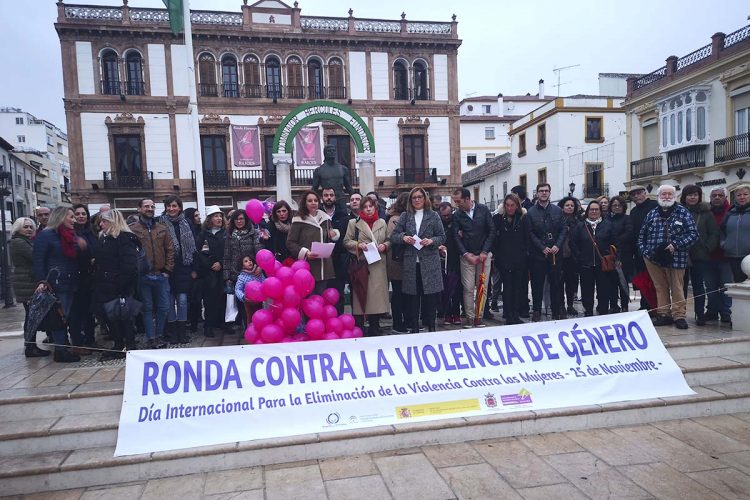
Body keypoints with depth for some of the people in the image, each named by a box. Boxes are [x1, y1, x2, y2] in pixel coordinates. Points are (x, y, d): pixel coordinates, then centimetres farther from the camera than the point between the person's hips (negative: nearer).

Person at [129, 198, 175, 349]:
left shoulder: (162, 228, 10)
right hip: (143, 276, -3)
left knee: (163, 307, 5)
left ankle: (159, 335, 19)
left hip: (161, 275, 3)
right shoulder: (132, 229, 0)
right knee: (148, 308, 5)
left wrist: (168, 269, 1)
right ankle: (151, 338, 11)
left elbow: (170, 250, 9)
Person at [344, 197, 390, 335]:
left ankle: (374, 331, 16)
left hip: (378, 266, 3)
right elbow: (346, 241, 3)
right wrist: (358, 245, -13)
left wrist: (384, 245, -3)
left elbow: (389, 240, 18)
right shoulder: (354, 223, 4)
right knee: (360, 295, -3)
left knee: (376, 294, 5)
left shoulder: (382, 223, 12)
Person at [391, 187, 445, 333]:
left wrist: (431, 241, -14)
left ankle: (431, 326, 14)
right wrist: (403, 237, -14)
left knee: (430, 296, 1)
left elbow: (442, 237, 5)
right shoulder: (405, 216, 9)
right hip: (410, 263, 1)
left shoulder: (433, 216, 6)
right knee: (412, 297, 5)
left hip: (429, 262, -1)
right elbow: (393, 236, 6)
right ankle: (414, 327, 14)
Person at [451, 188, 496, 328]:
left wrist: (485, 252, -6)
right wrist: (466, 254, -10)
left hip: (484, 254, 0)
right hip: (467, 256, 0)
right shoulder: (457, 215, 1)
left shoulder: (483, 210, 0)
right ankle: (469, 317, 6)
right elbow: (456, 237, 0)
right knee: (468, 288, -3)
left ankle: (479, 317, 12)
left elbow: (492, 231, 0)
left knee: (482, 287, 3)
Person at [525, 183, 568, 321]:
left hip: (554, 252, 2)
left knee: (556, 282, 6)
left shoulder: (557, 210, 9)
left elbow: (564, 229, 7)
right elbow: (530, 233, -3)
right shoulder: (531, 212, 1)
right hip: (537, 254, -2)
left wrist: (557, 245, -7)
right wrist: (542, 248, -9)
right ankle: (536, 311, 12)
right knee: (537, 283, 3)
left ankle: (557, 311, 16)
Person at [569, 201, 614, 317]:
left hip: (603, 264, 0)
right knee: (587, 289, 5)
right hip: (586, 264, 0)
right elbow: (572, 242, 5)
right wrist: (579, 256, 0)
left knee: (604, 289, 4)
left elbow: (613, 242, 5)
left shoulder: (607, 224, 5)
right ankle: (588, 312, 16)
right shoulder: (580, 225, 6)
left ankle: (603, 311, 17)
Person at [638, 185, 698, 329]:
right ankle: (664, 314, 18)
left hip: (675, 258, -3)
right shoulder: (651, 214, 11)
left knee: (677, 287, 2)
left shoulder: (683, 212, 1)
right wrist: (644, 251, 4)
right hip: (654, 258, 3)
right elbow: (642, 235, 17)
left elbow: (693, 233, -4)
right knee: (660, 287, 9)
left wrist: (676, 245, -15)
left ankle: (679, 315, 11)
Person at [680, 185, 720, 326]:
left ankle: (700, 315, 12)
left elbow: (714, 234, 3)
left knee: (698, 285, 5)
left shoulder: (706, 213, 4)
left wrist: (707, 249, -7)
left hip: (699, 256, 0)